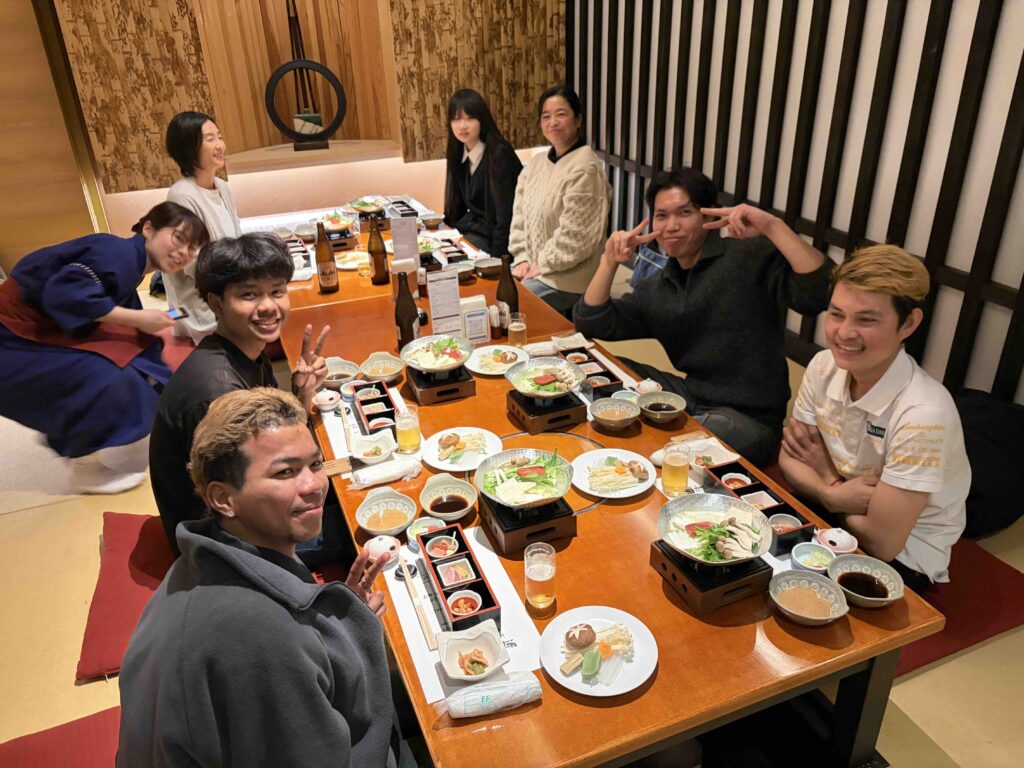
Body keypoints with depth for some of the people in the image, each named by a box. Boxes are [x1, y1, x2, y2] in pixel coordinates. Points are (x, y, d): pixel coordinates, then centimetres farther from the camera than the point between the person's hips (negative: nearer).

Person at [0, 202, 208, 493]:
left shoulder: (130, 264, 9)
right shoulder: (120, 253, -21)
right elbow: (65, 294, -34)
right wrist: (139, 319, -26)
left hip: (45, 336, 10)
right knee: (110, 382, -25)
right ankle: (86, 469, -1)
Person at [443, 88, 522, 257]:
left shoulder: (499, 154, -17)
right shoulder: (458, 155, 6)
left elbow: (506, 214, -20)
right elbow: (456, 206, 11)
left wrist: (496, 257, -22)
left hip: (492, 236, -7)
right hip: (470, 229, 7)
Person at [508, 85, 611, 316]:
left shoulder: (585, 168, -16)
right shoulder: (536, 162, 10)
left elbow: (575, 235, -20)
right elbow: (519, 214, 11)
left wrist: (543, 265, -14)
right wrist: (522, 258, -1)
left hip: (566, 279, -8)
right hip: (533, 266, 8)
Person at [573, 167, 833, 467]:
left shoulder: (751, 256, -8)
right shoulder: (656, 288, 12)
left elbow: (819, 293, -23)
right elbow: (592, 324, 9)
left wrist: (773, 227, -29)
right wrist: (609, 262, -3)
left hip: (748, 418, -6)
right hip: (691, 397, 7)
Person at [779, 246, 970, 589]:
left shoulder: (923, 414, -30)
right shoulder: (824, 367, -11)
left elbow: (882, 540, -26)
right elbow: (791, 457, 0)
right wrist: (833, 492, -20)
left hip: (901, 556, -5)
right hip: (841, 519, 5)